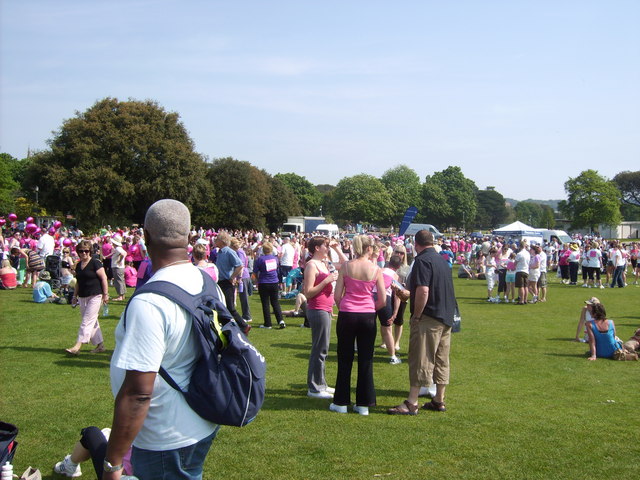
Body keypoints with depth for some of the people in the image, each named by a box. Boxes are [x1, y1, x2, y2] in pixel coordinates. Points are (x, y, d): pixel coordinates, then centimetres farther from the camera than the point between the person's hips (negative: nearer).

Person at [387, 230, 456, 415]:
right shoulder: (442, 260, 14)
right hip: (446, 317, 9)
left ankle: (412, 403, -4)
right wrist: (408, 294, 31)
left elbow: (423, 291, -24)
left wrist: (416, 316, -14)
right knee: (441, 360, 13)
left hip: (429, 317, -9)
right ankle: (439, 400, 20)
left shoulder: (422, 260, -13)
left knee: (420, 360, -6)